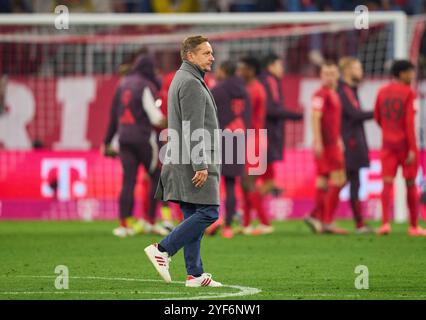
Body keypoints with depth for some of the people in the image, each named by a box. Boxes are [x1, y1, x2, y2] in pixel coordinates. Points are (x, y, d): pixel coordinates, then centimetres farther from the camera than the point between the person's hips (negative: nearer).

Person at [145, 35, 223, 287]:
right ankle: (162, 250, -12)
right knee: (208, 212, -12)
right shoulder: (191, 83, -12)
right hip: (194, 160, -10)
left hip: (183, 162, 10)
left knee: (193, 217, 8)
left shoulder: (181, 80, 21)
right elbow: (193, 130, -19)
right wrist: (201, 165, -22)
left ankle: (195, 274, 6)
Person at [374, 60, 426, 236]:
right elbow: (409, 122, -17)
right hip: (406, 144, -3)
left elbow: (377, 118, 13)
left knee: (387, 183, -3)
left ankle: (385, 222, -21)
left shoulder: (382, 92, 5)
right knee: (411, 184, 9)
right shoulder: (409, 93, -10)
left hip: (388, 143, 3)